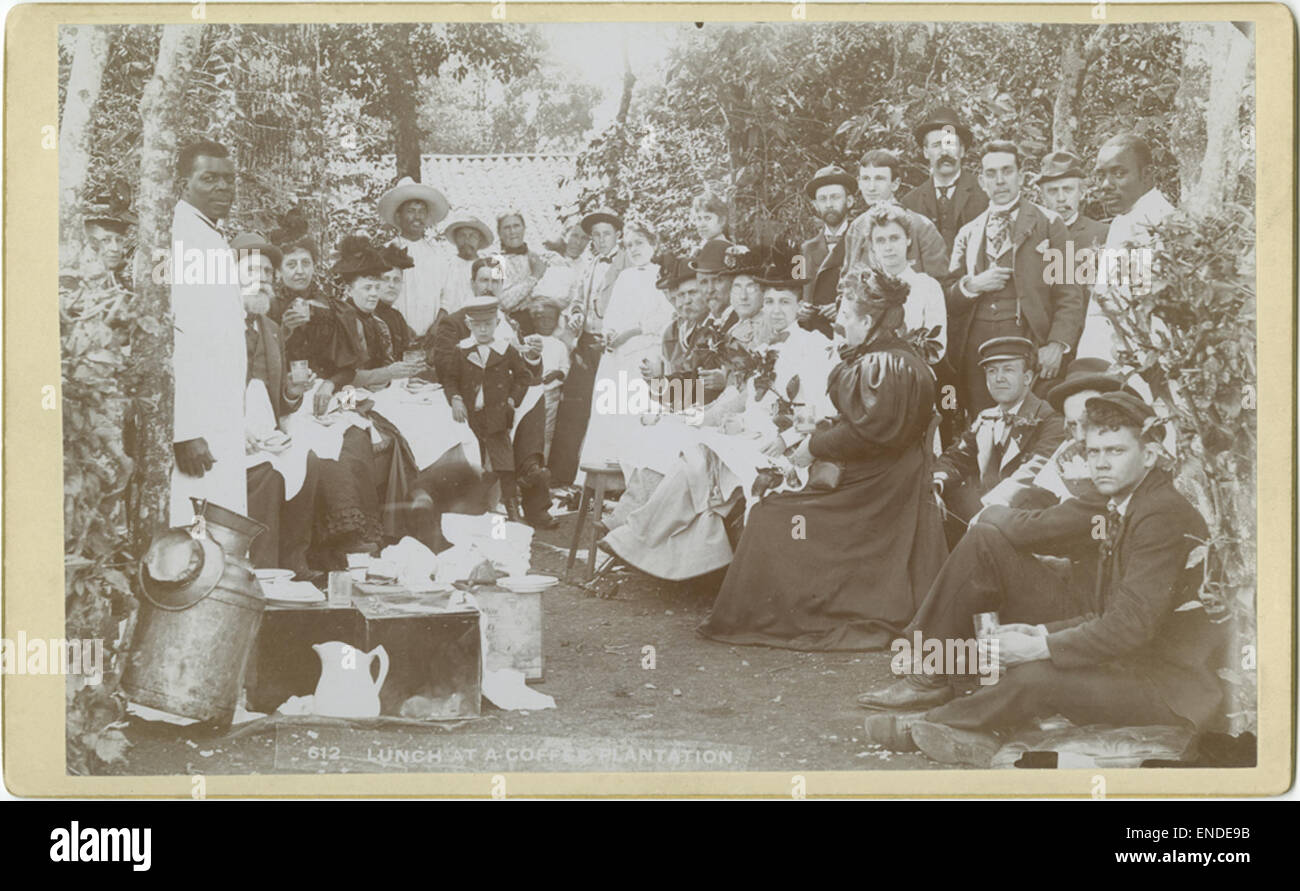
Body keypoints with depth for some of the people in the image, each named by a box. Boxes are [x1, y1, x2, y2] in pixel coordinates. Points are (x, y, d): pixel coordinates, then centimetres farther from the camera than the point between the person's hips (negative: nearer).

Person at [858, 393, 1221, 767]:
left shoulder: (1167, 516, -22)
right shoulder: (1107, 497, 2)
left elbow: (1129, 627, -30)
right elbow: (1008, 527, 0)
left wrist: (1041, 646, -29)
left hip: (1165, 681, -8)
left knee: (1036, 676, -39)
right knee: (986, 541, -2)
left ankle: (939, 721, -10)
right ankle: (930, 678, 0)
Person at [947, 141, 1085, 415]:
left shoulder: (1047, 223, 9)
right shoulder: (968, 234, 19)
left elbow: (1069, 295, 2)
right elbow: (947, 302, 18)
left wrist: (1058, 344, -12)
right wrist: (971, 286, -3)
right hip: (976, 347, 3)